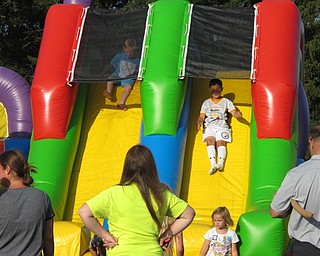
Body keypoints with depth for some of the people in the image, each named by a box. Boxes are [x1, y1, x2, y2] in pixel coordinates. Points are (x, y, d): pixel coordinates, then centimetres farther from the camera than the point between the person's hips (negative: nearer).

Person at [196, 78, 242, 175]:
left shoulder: (226, 101, 16)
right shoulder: (206, 103, 21)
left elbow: (234, 112, 4)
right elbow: (202, 116, 13)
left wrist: (237, 114, -21)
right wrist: (199, 122, -10)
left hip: (222, 126, 0)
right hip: (209, 126, 0)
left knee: (221, 142, -26)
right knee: (210, 141, -27)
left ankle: (221, 162, -44)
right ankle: (213, 164, -43)